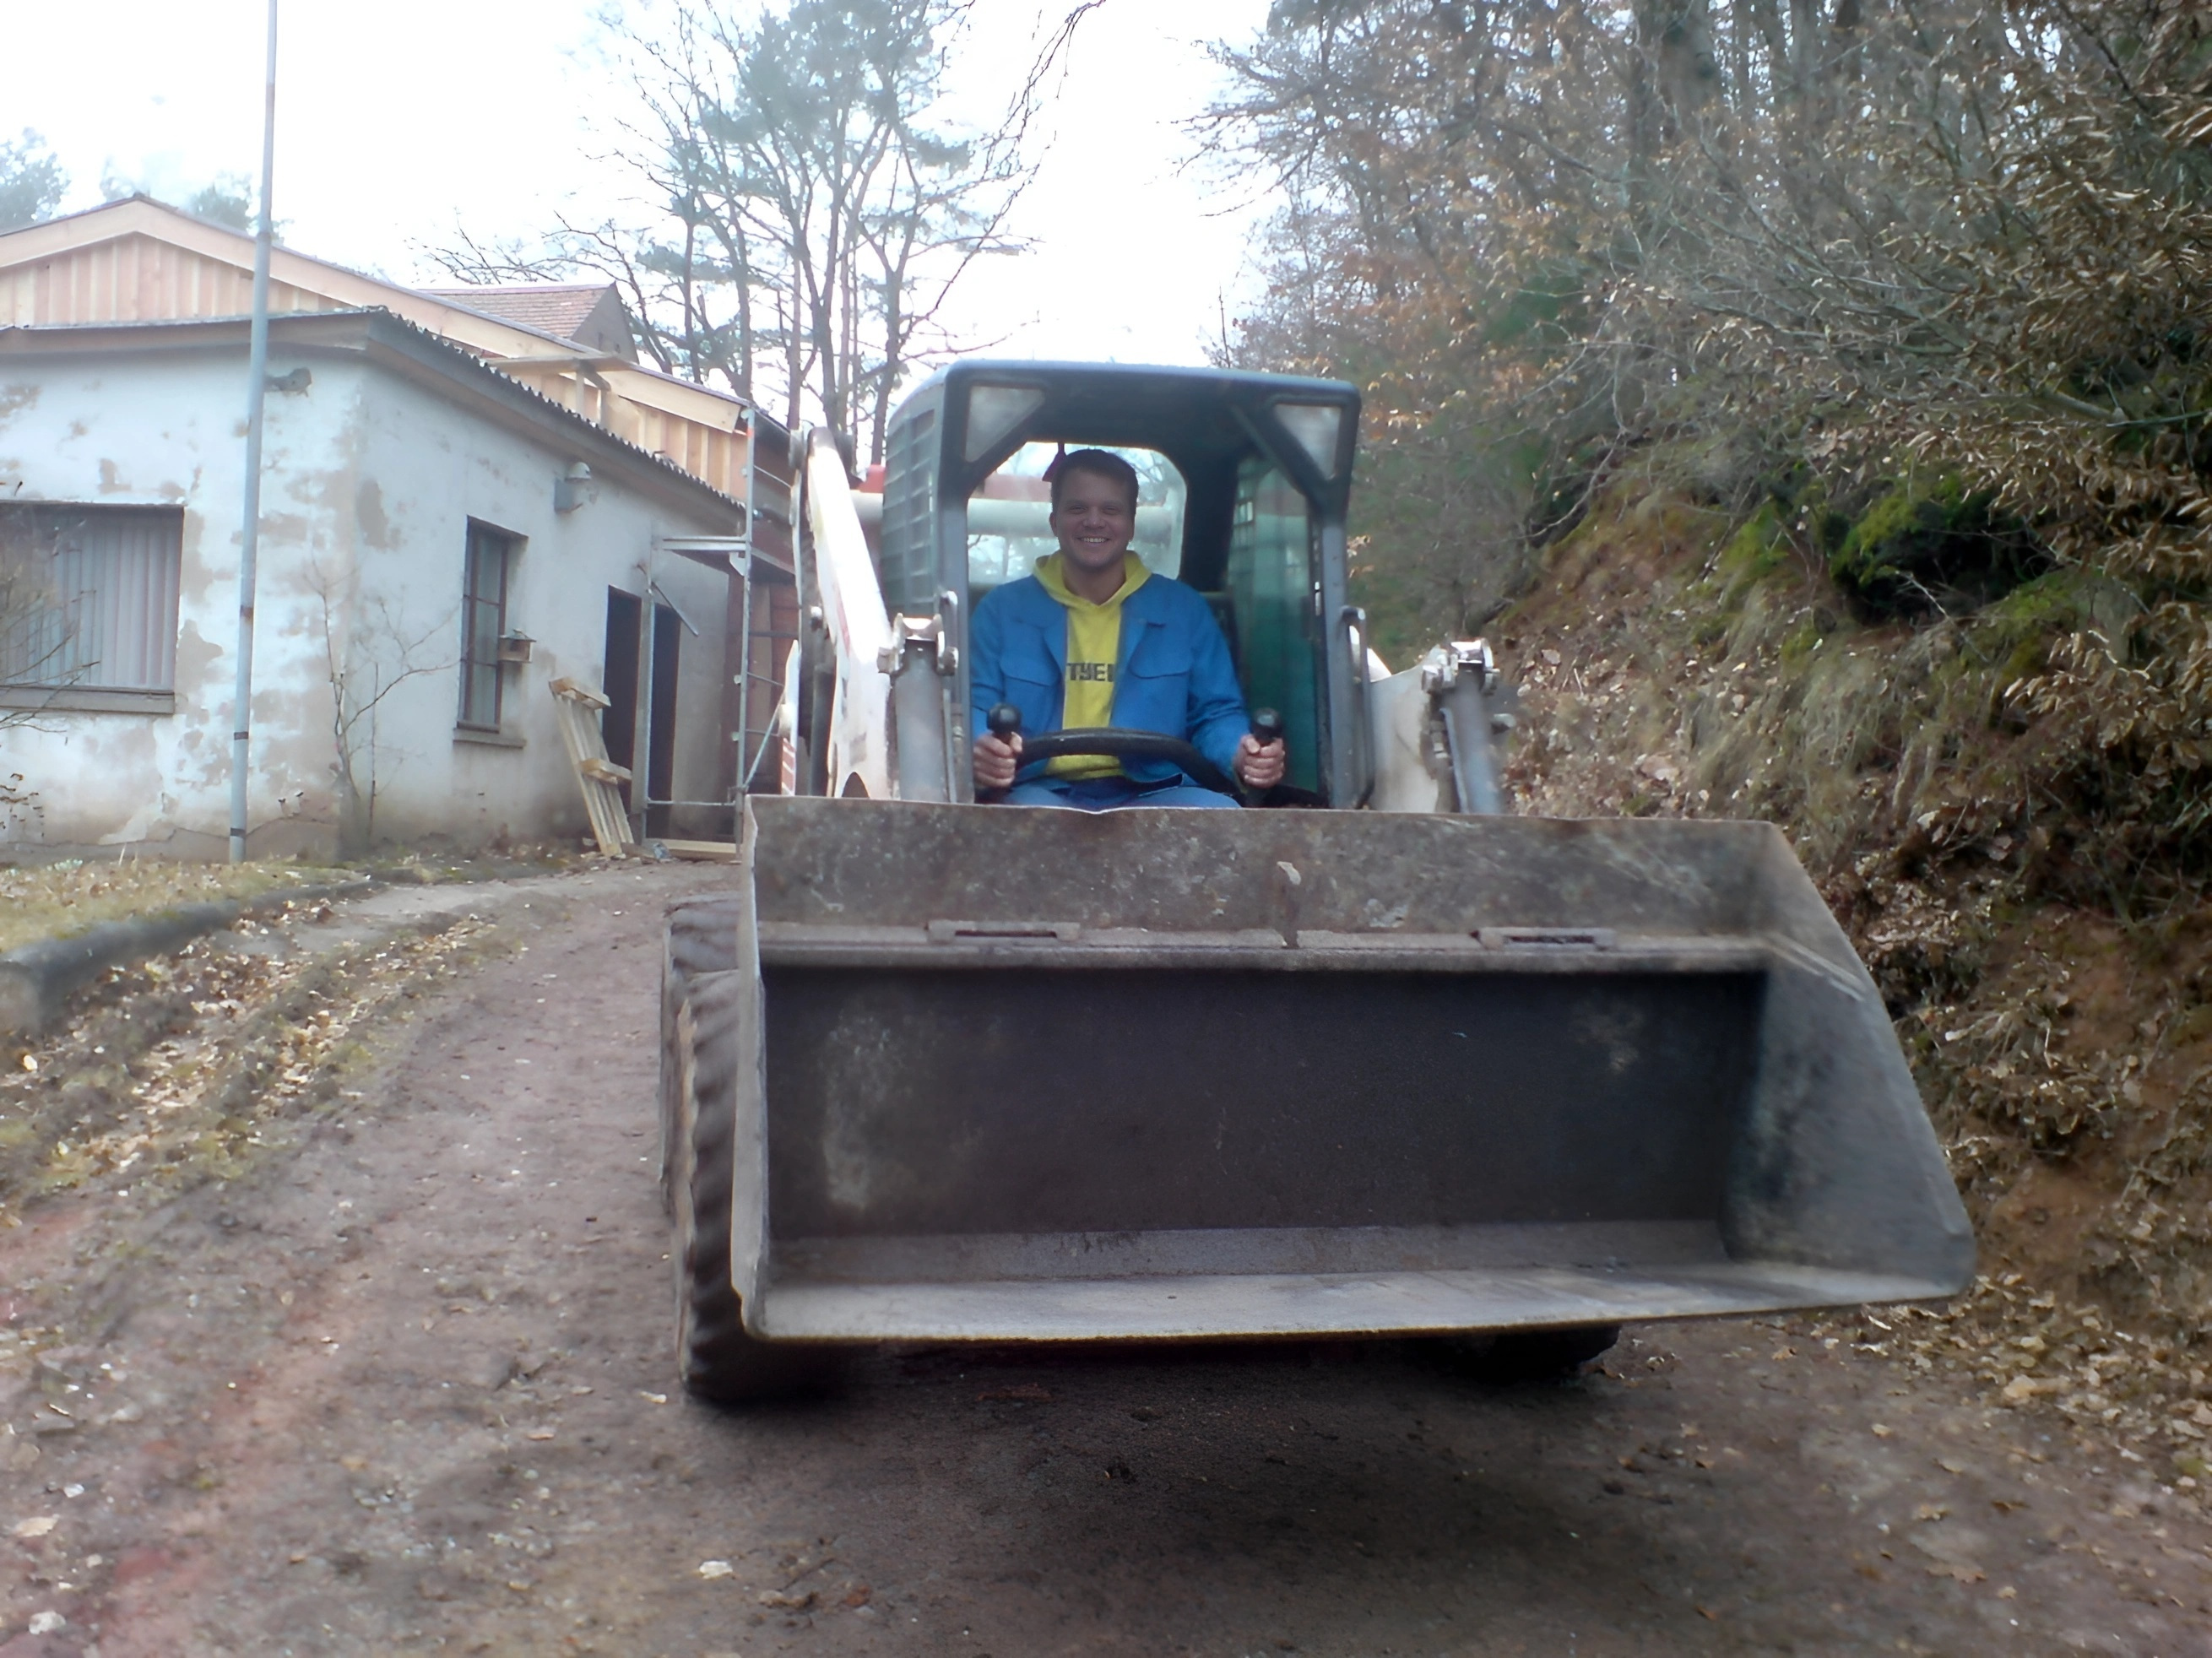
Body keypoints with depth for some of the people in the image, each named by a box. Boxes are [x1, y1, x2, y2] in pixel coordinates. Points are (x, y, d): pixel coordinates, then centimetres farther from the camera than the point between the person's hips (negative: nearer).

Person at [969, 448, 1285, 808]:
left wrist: (1243, 755, -13)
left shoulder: (1184, 611, 14)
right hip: (1046, 791, -2)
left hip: (1153, 792, 3)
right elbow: (977, 711, 4)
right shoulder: (1003, 610, 10)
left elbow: (1215, 714, 13)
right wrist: (983, 750, -23)